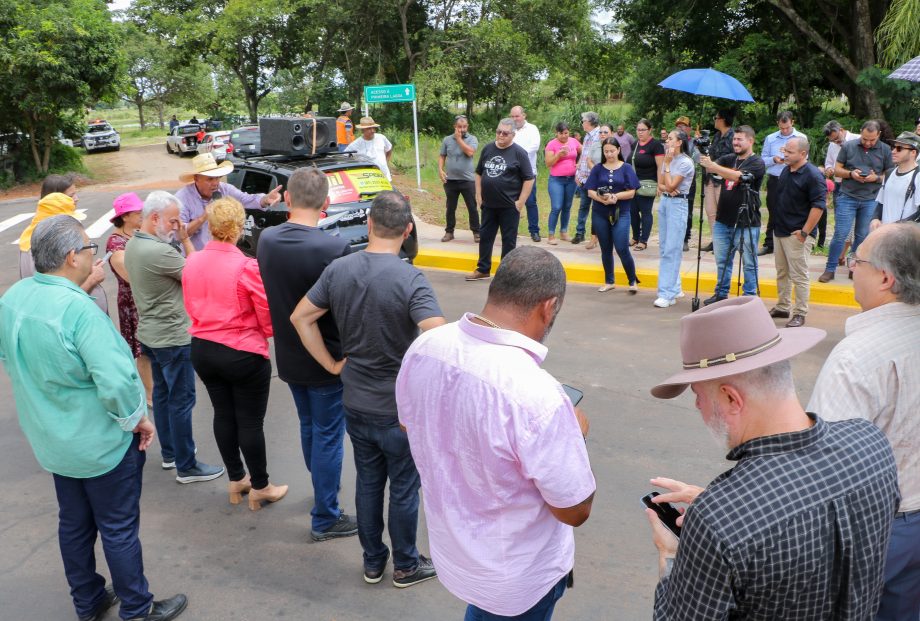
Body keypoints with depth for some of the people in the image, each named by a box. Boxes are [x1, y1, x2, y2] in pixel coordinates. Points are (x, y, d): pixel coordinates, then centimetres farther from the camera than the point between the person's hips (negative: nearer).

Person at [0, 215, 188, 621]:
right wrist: (138, 419, -16)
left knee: (74, 524, 22)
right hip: (101, 442, -8)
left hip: (50, 439, 8)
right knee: (119, 530, 9)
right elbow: (116, 381, -32)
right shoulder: (79, 309, -30)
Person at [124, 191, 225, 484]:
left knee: (162, 393, 19)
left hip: (151, 333, 10)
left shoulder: (132, 244, 4)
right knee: (181, 400, 0)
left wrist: (178, 240, -2)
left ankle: (169, 452, 33)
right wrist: (185, 240, -8)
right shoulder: (159, 251, -26)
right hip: (173, 337, -10)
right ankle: (186, 467, 10)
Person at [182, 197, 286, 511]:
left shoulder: (192, 263, -3)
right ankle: (260, 488, 21)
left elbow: (191, 308, 8)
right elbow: (268, 318, -14)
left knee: (223, 415, 19)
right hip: (244, 354, -6)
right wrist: (263, 332, 7)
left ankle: (236, 480, 33)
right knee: (250, 422, 7)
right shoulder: (247, 267, -22)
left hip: (203, 351, 6)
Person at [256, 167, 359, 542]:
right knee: (328, 437, 9)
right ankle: (325, 518, 21)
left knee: (309, 427, 25)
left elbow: (274, 293, 4)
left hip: (288, 357, 6)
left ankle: (323, 487, 47)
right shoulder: (334, 249, -27)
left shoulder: (266, 240, -7)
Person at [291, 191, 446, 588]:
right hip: (400, 409, -5)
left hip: (356, 404, 5)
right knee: (404, 490, 14)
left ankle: (373, 562, 37)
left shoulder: (338, 269, -6)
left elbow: (300, 317, 2)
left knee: (368, 483, 21)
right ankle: (406, 566, 32)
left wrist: (332, 364, 6)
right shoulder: (410, 280, -22)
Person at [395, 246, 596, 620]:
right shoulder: (536, 395, -37)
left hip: (449, 549, 5)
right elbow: (575, 511, -22)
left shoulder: (423, 348, -16)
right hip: (517, 578, -5)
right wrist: (575, 433, -7)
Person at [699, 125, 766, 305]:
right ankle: (721, 294, 26)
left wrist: (713, 166, -29)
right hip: (723, 220, 6)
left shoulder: (757, 163, -7)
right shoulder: (728, 159, 12)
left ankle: (750, 298, 13)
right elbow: (711, 168, -2)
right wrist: (705, 161, -23)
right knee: (722, 261, 14)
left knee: (749, 263, 4)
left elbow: (738, 176, -23)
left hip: (746, 223, -6)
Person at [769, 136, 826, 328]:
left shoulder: (813, 175, -15)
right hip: (779, 231, 8)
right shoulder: (786, 170, 11)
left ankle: (800, 314, 6)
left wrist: (805, 232, -20)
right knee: (782, 273, 16)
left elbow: (819, 205, -19)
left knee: (799, 276, -2)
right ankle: (782, 308, 28)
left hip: (797, 234, -8)